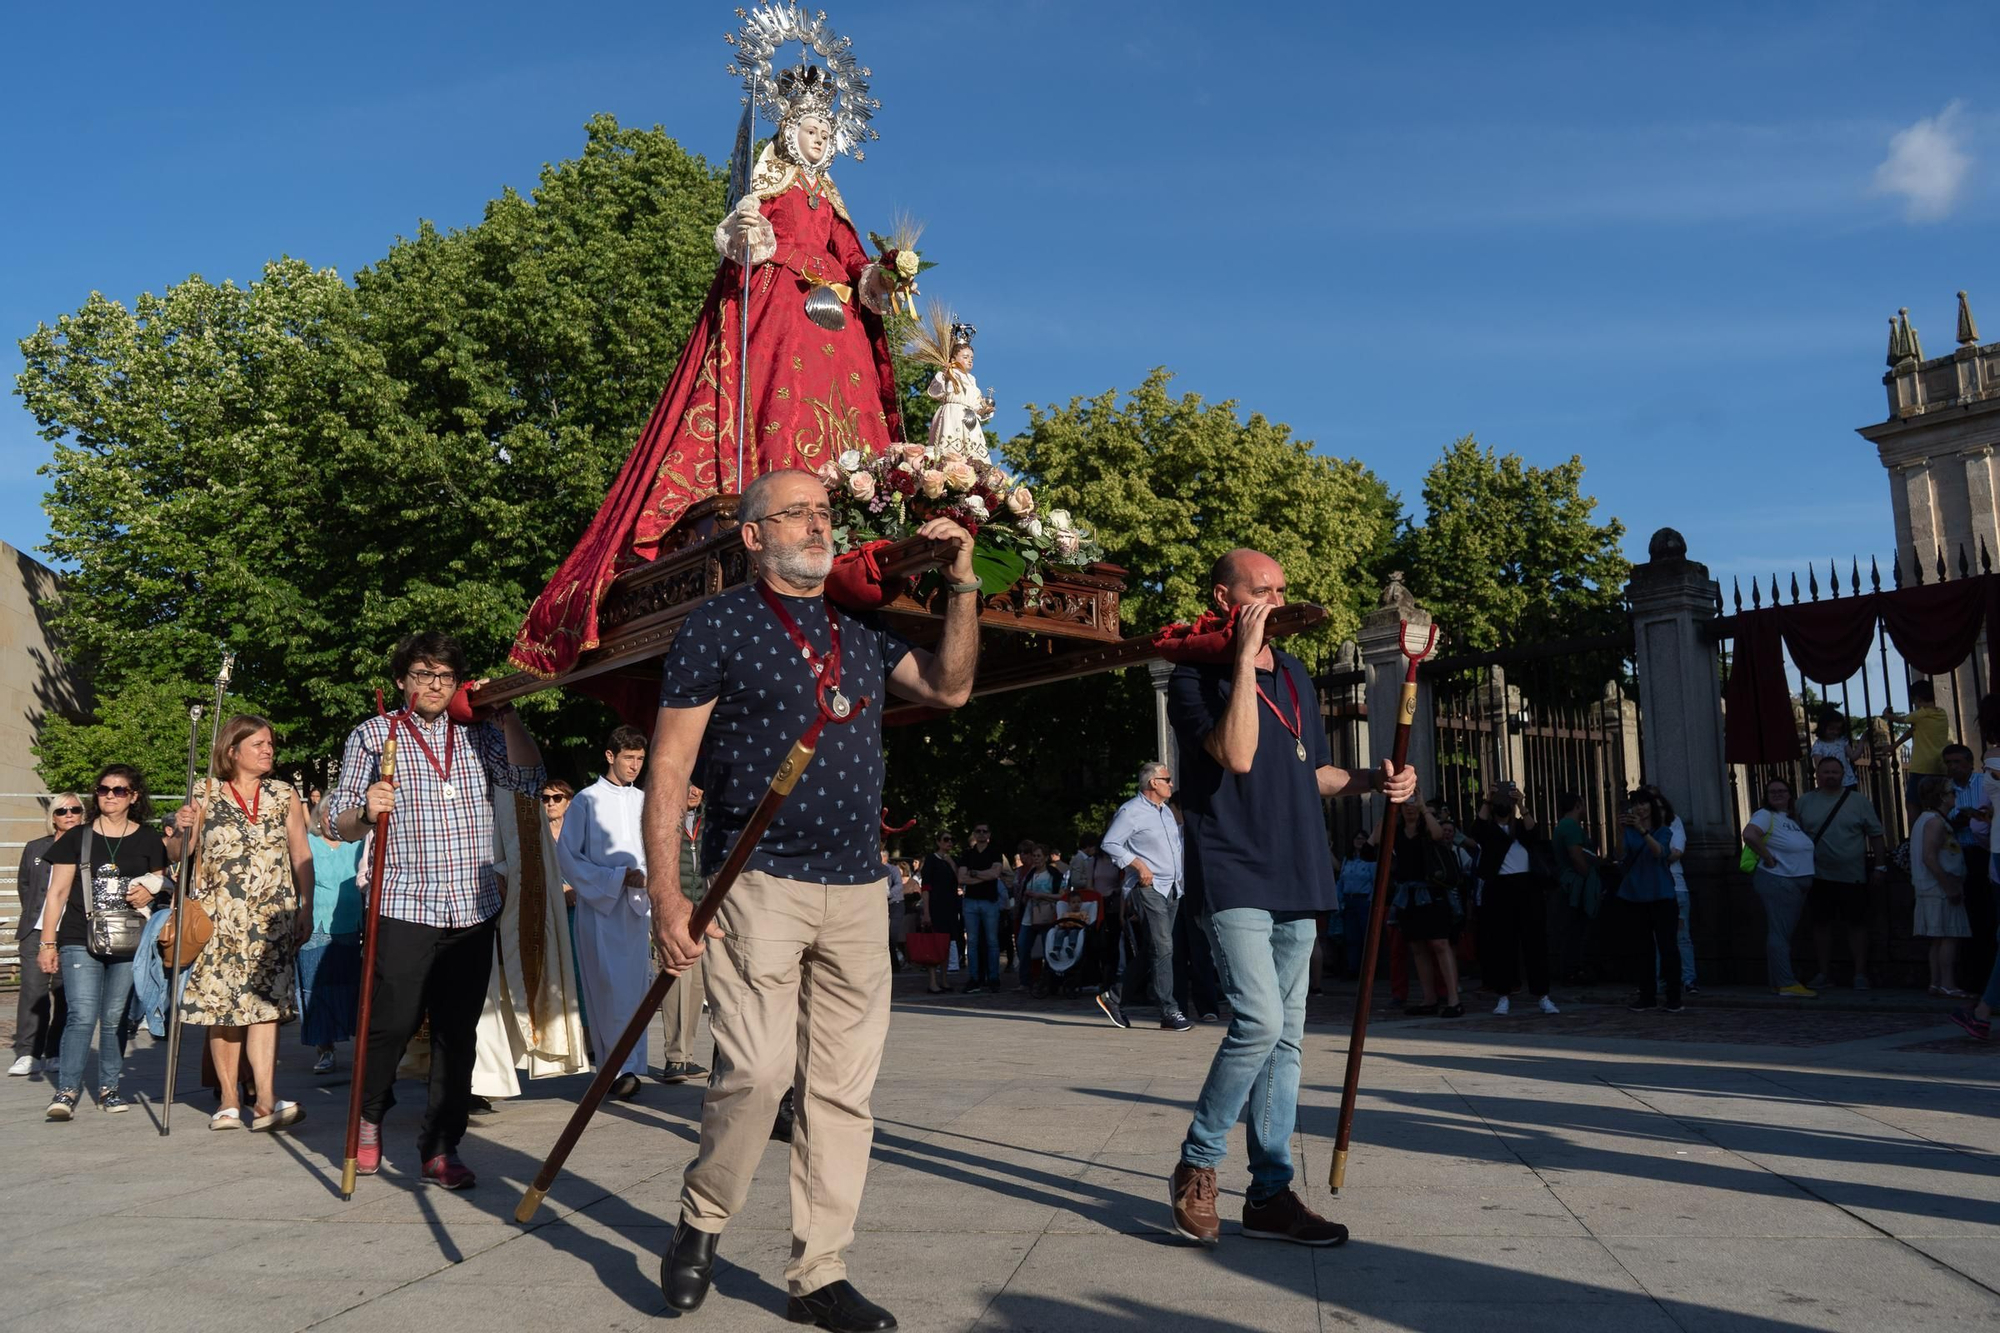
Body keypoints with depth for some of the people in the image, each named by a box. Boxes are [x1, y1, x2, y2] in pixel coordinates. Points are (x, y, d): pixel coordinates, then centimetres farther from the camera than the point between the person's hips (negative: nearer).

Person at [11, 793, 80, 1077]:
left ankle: (56, 1053, 12)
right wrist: (32, 915, 12)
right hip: (37, 931, 2)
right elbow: (23, 885, 21)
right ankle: (28, 1054, -4)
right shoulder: (35, 848, 12)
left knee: (66, 993, 3)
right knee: (33, 988, -7)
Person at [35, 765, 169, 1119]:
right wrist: (47, 942, 2)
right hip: (80, 940, -1)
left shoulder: (148, 839, 8)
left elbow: (163, 884, 17)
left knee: (115, 1018, 5)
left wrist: (149, 893, -7)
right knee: (82, 1015, -11)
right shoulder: (77, 837, 6)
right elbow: (57, 892, 7)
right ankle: (67, 1091, -6)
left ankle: (108, 1088, 15)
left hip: (129, 943, 1)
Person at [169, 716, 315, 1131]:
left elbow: (302, 856, 10)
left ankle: (266, 1101, -18)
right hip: (218, 917, 0)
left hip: (271, 917, 0)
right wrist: (181, 831, -15)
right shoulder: (205, 795, 4)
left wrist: (305, 910, 4)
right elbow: (176, 855, 7)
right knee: (222, 1006, 1)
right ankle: (229, 1101, 10)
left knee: (264, 1003, -11)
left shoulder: (285, 796, 9)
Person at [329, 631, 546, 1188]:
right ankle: (368, 1118, 24)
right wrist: (366, 811, -19)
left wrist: (506, 714, -6)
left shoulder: (479, 734, 13)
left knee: (458, 1032, 4)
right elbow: (342, 824, 3)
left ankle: (440, 1148, 14)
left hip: (473, 907, 3)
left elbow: (529, 780, 0)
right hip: (404, 907, -3)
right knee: (393, 1023, -4)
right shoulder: (372, 735, 7)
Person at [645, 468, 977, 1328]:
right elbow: (668, 767, -4)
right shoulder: (718, 626, -1)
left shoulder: (861, 634, 15)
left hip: (858, 891, 5)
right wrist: (665, 893, -13)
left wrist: (962, 584, 4)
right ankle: (701, 1222, 14)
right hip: (759, 884, -5)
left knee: (842, 1088, 6)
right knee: (759, 1070, -14)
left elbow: (949, 688, 12)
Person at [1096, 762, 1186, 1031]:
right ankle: (1169, 1011, -11)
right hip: (1148, 888, -9)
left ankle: (1115, 997, 18)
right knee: (1162, 948, -13)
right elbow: (1110, 843, -13)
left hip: (1171, 889, 9)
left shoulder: (1167, 812, 21)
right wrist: (1138, 865, -19)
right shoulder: (1131, 811, -8)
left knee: (1149, 951, 9)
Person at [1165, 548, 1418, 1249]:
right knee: (1260, 1020, -18)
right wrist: (1245, 655, -19)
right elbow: (1237, 754, -22)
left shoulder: (1294, 673, 16)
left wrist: (1372, 779, 7)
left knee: (1286, 1035, 8)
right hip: (1234, 875, -7)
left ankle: (1270, 1192, 17)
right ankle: (1196, 1165, 2)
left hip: (1295, 878, 7)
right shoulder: (1196, 677, -5)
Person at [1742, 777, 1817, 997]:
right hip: (1777, 881, -9)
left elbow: (1805, 846, 26)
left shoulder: (1793, 818, 18)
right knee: (1779, 933, -10)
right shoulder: (1766, 815, -8)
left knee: (1785, 933, 12)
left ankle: (1779, 980, 17)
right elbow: (1749, 834, -26)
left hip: (1799, 884, 9)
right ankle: (1787, 983, -14)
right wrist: (1768, 858, -21)